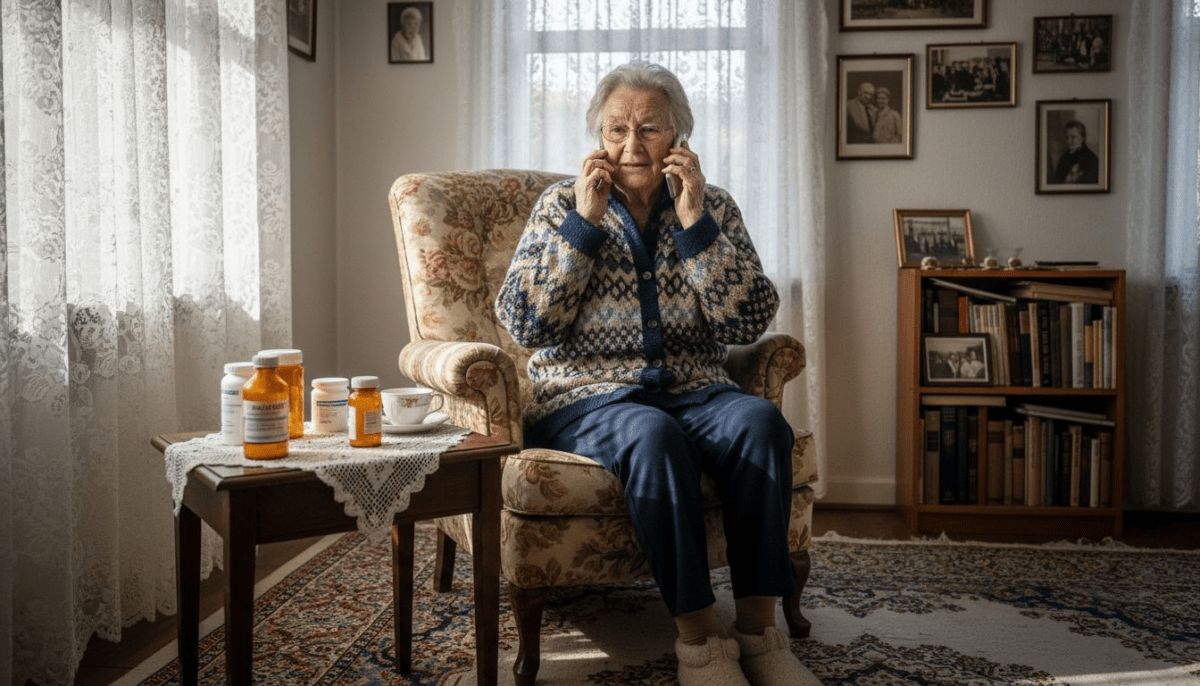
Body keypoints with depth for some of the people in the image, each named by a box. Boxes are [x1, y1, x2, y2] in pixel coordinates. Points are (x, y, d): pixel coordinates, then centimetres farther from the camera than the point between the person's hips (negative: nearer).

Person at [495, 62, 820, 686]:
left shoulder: (713, 207, 10)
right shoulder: (562, 204, 7)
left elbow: (749, 323, -3)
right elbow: (523, 324, -5)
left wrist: (694, 224, -10)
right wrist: (585, 222, -10)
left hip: (692, 392, 3)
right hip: (585, 396, -2)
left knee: (759, 421, -29)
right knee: (653, 436, -35)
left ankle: (758, 627, -22)